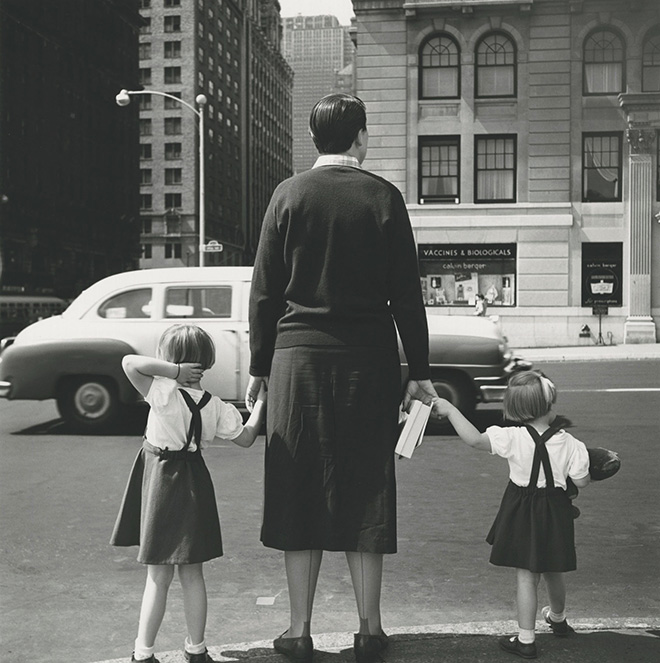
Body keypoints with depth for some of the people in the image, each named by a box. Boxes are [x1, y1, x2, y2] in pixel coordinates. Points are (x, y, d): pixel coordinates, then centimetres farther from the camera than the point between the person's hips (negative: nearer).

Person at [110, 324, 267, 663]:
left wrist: (173, 370, -23)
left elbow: (129, 362, -25)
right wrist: (260, 402, 17)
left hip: (159, 482, -4)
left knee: (158, 577, 4)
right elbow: (245, 438, 6)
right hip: (194, 485, 4)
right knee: (192, 574, 15)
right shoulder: (215, 406, -3)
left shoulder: (163, 392, -16)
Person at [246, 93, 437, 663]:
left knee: (300, 493, 8)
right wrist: (419, 373, 5)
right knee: (364, 494, 9)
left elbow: (265, 291, 1)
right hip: (368, 362, 0)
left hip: (299, 359, 0)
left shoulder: (289, 195, 1)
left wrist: (259, 368, 9)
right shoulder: (384, 197, -1)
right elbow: (406, 295, -1)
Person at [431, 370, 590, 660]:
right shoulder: (568, 443, -14)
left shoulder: (513, 438, -19)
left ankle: (525, 639, 9)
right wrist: (579, 457, 13)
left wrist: (449, 409, -16)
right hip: (555, 512, 2)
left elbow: (474, 439, -24)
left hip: (522, 513, -2)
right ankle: (558, 618, 49)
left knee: (526, 576, 5)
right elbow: (581, 481, -7)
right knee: (553, 572, 23)